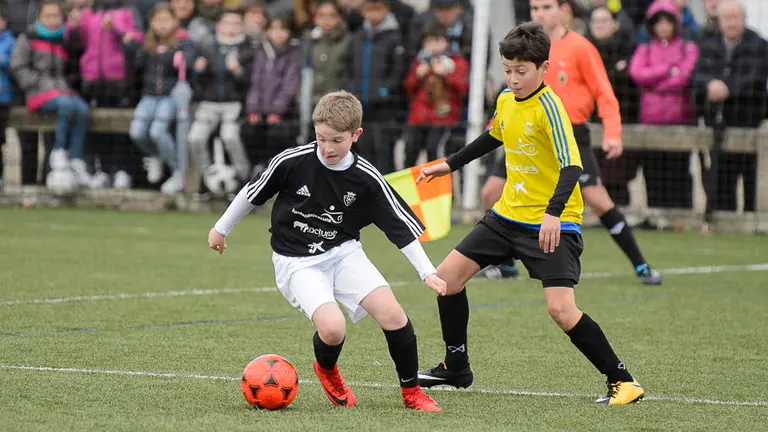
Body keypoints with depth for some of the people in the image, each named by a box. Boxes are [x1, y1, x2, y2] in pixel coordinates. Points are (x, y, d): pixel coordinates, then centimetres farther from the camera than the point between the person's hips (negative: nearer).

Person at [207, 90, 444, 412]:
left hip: (344, 252, 2)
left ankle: (411, 392, 2)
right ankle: (327, 371, 12)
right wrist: (222, 229, 14)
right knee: (332, 327, -25)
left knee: (391, 312, -18)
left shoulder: (367, 179, -10)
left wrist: (427, 271, -9)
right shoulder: (291, 162, -15)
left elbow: (401, 226, -4)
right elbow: (253, 192, 2)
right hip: (296, 261, -2)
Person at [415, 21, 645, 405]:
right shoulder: (506, 101, 4)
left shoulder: (548, 107, -19)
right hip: (508, 215, 8)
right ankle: (456, 368, 24)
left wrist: (554, 213, -44)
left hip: (551, 225, -8)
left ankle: (622, 380, -7)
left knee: (561, 310, -21)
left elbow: (571, 165, -30)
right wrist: (450, 165, 31)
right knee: (446, 277, 6)